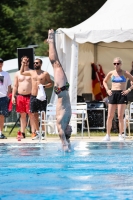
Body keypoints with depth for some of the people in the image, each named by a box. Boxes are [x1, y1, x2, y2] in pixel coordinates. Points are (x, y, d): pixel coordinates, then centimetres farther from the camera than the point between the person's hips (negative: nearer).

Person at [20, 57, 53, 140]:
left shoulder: (45, 74, 1)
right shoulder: (31, 72, 13)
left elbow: (51, 83, 2)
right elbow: (21, 72, 27)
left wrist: (44, 86, -15)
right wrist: (23, 64, 19)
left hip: (42, 97, -4)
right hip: (33, 96, 4)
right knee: (34, 114, 4)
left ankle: (43, 133, -1)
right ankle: (37, 132, 11)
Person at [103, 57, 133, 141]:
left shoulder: (125, 73, 0)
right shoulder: (111, 73, 8)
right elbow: (104, 81, 24)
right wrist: (107, 89, 9)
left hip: (122, 94, -3)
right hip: (113, 94, 3)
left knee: (120, 116, -8)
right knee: (110, 116, -1)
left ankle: (121, 135, -1)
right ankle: (108, 135, 5)